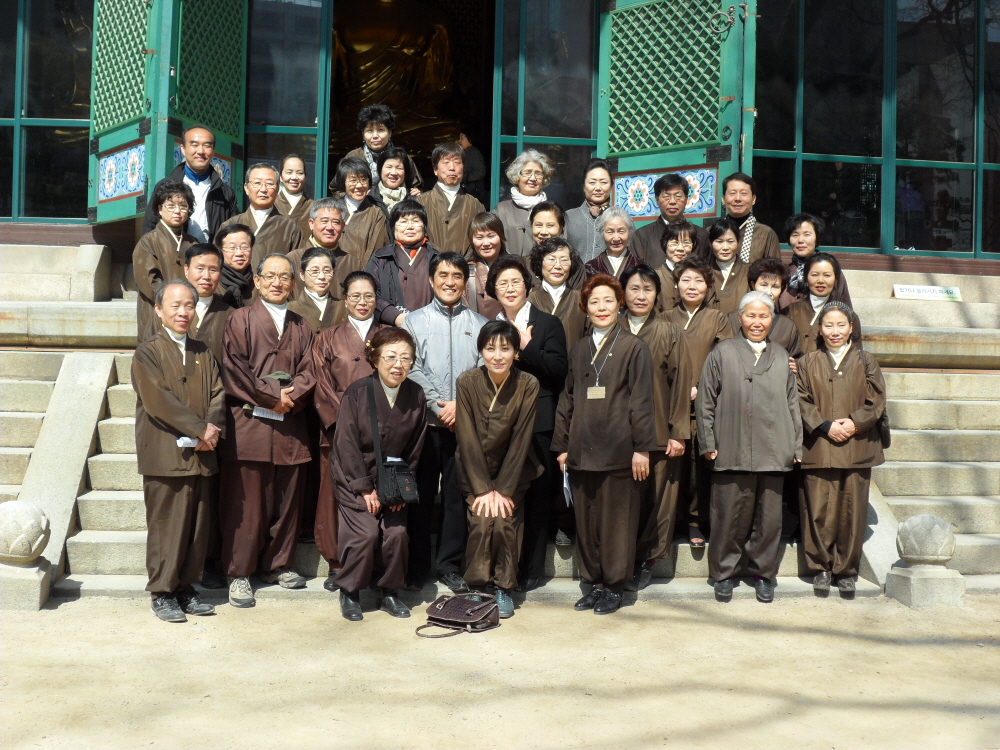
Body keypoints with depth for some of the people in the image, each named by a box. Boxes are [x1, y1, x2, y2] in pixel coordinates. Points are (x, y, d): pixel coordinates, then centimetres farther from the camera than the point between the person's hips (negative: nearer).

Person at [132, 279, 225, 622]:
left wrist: (213, 427, -11)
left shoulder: (203, 353, 15)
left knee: (197, 526, 9)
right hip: (165, 455, -5)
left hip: (201, 454, 6)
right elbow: (159, 400, -13)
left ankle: (186, 587, 21)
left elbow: (217, 394, 8)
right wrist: (199, 429, -16)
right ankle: (162, 593, 10)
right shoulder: (147, 353, -3)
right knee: (166, 526, 0)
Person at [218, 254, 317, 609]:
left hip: (290, 426, 4)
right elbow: (234, 368, -6)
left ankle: (278, 564, 21)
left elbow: (307, 371, 8)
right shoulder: (240, 320, 5)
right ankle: (239, 573, 6)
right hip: (248, 424, -4)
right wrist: (271, 397, -11)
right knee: (246, 501, -2)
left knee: (287, 499, 8)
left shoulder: (301, 327, 17)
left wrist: (291, 398, -11)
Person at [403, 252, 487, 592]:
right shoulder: (414, 321, 7)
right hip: (425, 421, -1)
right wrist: (437, 406, -11)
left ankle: (450, 565, 16)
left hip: (466, 422, 1)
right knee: (421, 494, 4)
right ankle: (417, 567, 15)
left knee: (457, 494, 5)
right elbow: (412, 369, -2)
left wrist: (460, 404, -12)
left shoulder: (479, 324, 9)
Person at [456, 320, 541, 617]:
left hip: (513, 470, 0)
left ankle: (503, 588, 3)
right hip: (475, 470, 0)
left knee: (505, 522, -17)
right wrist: (483, 489, -16)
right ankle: (477, 587, 2)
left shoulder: (528, 385, -13)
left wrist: (503, 490, -15)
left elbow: (521, 439, -12)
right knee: (481, 522, -18)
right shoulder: (467, 382, -14)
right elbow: (467, 439, -13)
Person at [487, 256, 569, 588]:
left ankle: (530, 568, 11)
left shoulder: (548, 324, 3)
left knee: (535, 495, 1)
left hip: (537, 421, -3)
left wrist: (526, 348, -16)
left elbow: (559, 368, -10)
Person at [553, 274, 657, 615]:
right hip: (582, 451, 5)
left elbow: (641, 401, -3)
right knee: (586, 520, 8)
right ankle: (594, 583, 20)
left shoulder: (634, 347, 1)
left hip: (618, 449, -4)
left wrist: (642, 447, -8)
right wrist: (562, 445, 11)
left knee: (616, 521, 2)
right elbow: (567, 398, 16)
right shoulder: (578, 349, 15)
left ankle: (614, 586, 14)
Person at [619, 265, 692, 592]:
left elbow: (681, 384, 0)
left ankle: (646, 559, 17)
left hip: (658, 433, -1)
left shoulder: (671, 334, 3)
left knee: (656, 499, 2)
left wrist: (679, 433, -6)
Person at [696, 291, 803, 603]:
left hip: (773, 455, 3)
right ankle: (723, 572, 18)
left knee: (768, 516, 7)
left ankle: (763, 573, 22)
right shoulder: (722, 353, 3)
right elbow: (705, 402, 2)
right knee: (730, 516, 3)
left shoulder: (782, 358, 14)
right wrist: (708, 443, -3)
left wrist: (795, 446, 12)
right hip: (732, 453, -3)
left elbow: (792, 405, 16)